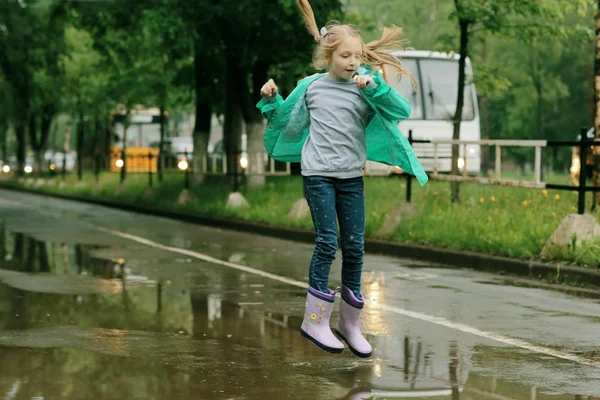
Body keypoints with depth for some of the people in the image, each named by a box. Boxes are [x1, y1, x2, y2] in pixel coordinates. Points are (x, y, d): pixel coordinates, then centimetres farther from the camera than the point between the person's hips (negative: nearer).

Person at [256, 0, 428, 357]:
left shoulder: (366, 87, 0)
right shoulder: (310, 87, 2)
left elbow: (402, 110, -13)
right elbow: (292, 128, 12)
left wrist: (375, 87, -23)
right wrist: (272, 102, 2)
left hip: (352, 178, 2)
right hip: (318, 175, -2)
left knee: (355, 247, 4)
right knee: (327, 241, -9)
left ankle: (350, 322, 17)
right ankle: (315, 320, -1)